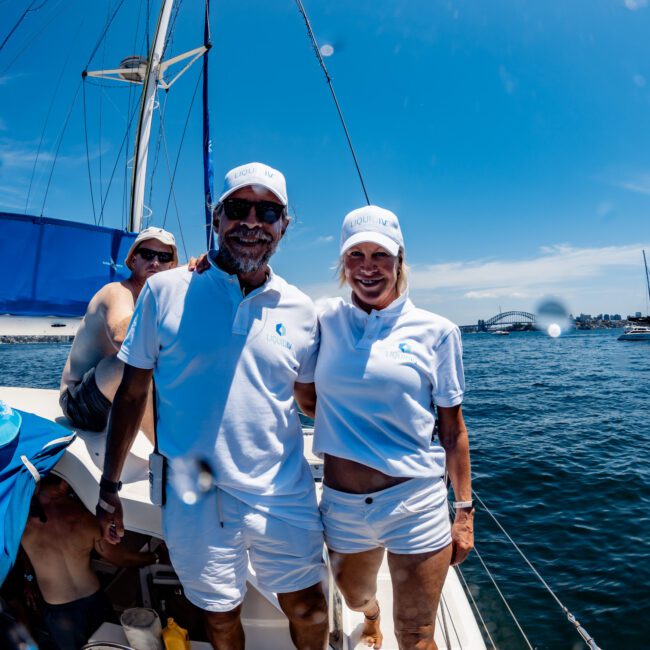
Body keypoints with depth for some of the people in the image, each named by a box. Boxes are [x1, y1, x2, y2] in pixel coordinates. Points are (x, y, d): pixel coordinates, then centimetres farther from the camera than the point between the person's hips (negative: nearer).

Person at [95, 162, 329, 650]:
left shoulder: (301, 310, -2)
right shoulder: (164, 291, -7)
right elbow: (133, 392, -1)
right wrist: (109, 486, 2)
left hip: (284, 497, 1)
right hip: (194, 498, -1)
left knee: (308, 610, 16)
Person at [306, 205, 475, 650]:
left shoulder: (436, 331, -7)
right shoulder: (327, 320, -2)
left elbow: (452, 427, -1)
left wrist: (465, 512, 0)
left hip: (416, 504, -3)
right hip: (342, 504, 3)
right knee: (356, 599, 29)